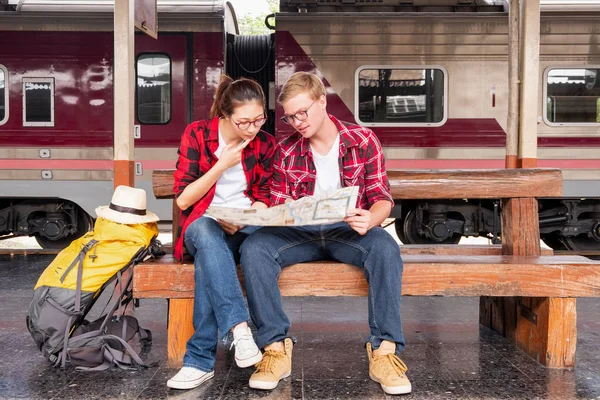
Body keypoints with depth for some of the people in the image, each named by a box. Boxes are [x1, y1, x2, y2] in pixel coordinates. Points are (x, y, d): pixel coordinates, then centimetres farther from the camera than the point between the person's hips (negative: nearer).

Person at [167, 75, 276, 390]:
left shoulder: (264, 144, 4)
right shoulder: (197, 134, -3)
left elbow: (262, 200, 7)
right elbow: (182, 199, -5)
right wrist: (222, 165, -12)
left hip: (245, 227, 1)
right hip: (203, 226, -1)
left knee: (208, 259, -35)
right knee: (208, 235, -40)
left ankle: (200, 360, -33)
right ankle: (240, 329, -50)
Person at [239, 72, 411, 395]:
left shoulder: (363, 141, 2)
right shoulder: (286, 151, 8)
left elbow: (382, 197, -2)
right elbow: (278, 206, 8)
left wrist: (370, 220, -26)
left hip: (348, 230, -1)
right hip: (300, 233, 2)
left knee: (385, 247, -35)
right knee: (254, 247, -28)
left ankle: (384, 349, -28)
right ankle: (276, 346, -23)